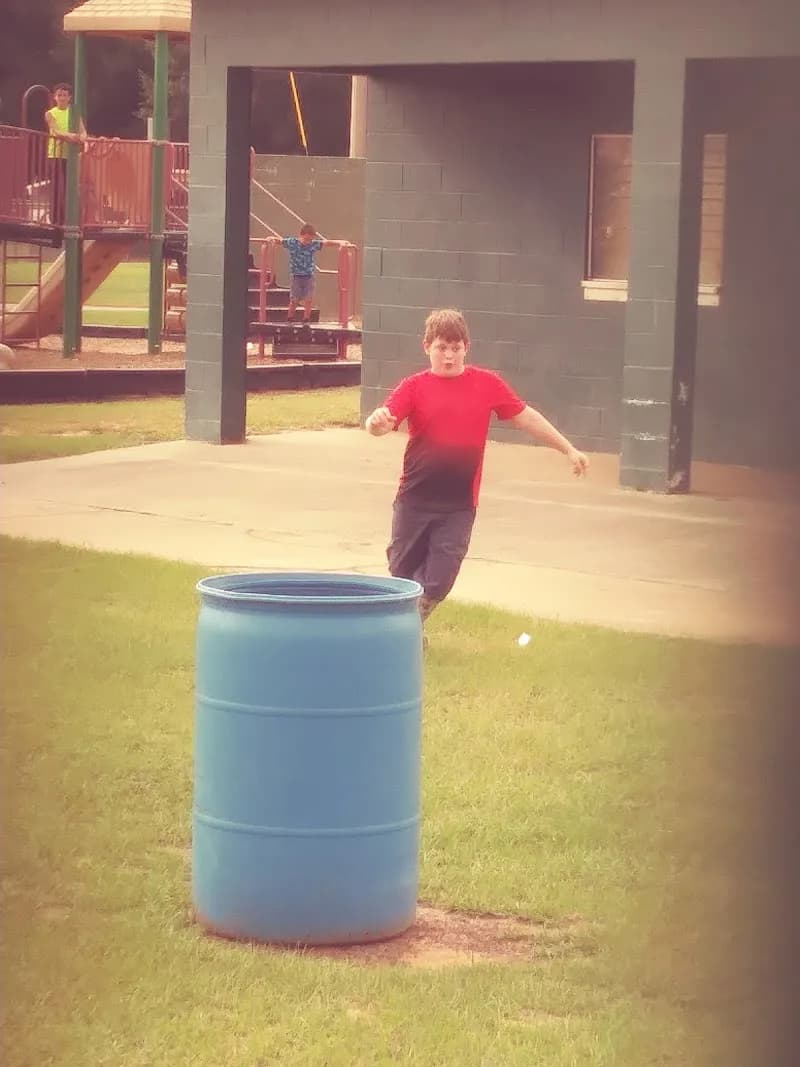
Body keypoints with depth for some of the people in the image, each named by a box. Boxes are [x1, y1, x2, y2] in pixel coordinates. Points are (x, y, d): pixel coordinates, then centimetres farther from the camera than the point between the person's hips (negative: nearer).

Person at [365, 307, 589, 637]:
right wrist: (377, 422, -42)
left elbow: (525, 416, 10)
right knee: (401, 573, 12)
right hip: (414, 500, 0)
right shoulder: (414, 387, -4)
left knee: (438, 582, -3)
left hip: (459, 505, 1)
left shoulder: (487, 384, 2)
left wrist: (569, 449, 12)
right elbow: (384, 420, -17)